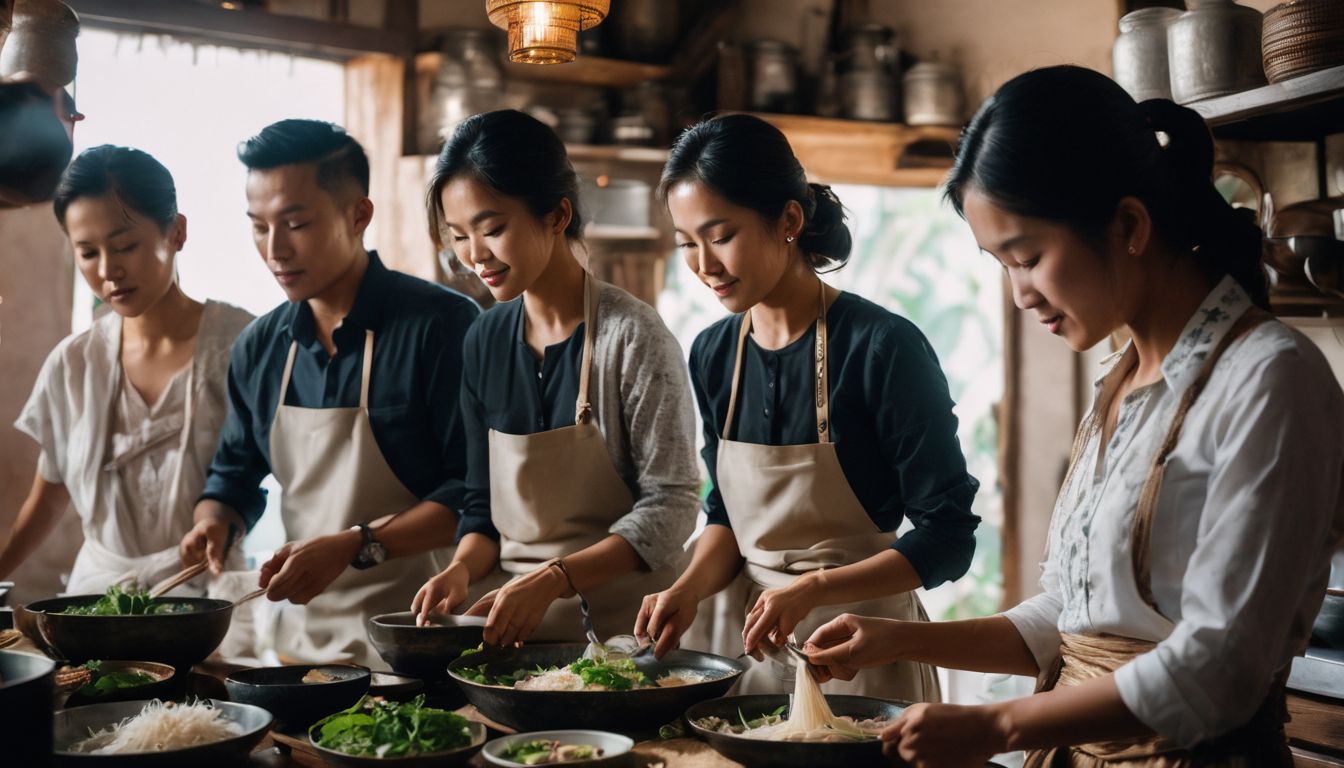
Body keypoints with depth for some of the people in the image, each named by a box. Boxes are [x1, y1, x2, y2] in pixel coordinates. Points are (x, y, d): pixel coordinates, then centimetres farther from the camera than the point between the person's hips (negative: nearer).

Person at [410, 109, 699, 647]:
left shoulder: (632, 335, -8)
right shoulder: (485, 341, 9)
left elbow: (671, 506, -10)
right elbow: (482, 502, 14)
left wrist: (554, 579, -19)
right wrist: (462, 570, -6)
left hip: (621, 628, -5)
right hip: (512, 628, 5)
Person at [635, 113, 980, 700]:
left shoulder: (882, 347, -17)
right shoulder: (712, 355, 1)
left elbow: (948, 537, -15)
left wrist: (811, 590, -26)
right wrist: (690, 588, -9)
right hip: (752, 639, 5)